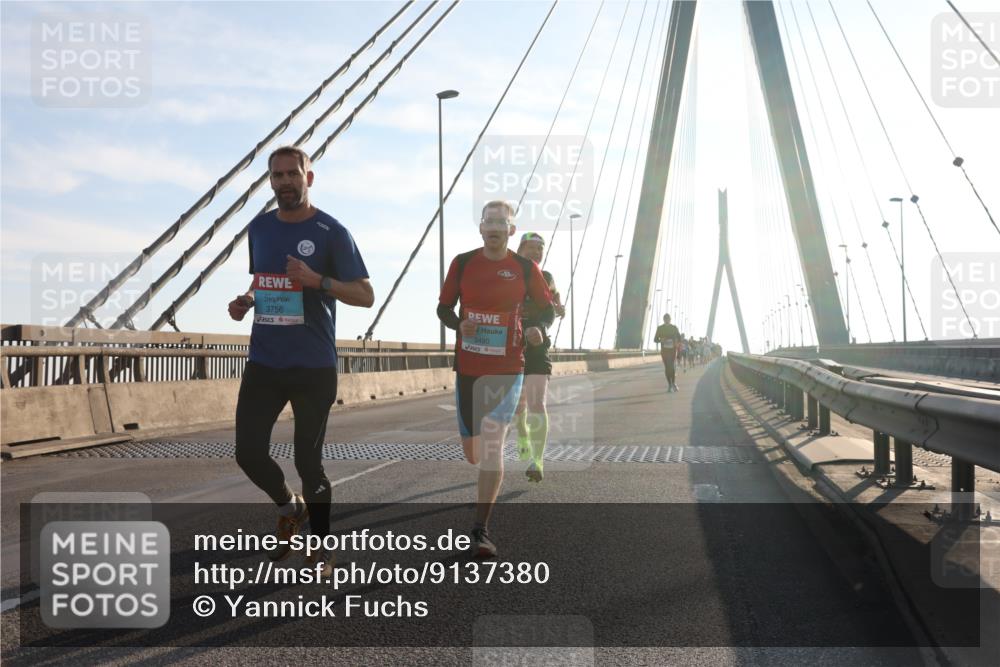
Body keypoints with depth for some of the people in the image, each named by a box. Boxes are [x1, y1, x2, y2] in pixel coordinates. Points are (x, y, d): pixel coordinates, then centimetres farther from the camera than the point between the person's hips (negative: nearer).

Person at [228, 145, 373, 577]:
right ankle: (288, 505, 31)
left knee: (309, 461, 1)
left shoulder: (331, 232, -5)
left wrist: (318, 281, -21)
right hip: (264, 363, 5)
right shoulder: (258, 228, 11)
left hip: (314, 367, -4)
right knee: (248, 451, 0)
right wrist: (245, 302, 5)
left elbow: (365, 295, -6)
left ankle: (321, 546, 21)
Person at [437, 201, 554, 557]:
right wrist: (459, 324, -13)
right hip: (468, 368, 2)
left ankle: (481, 529, -9)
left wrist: (535, 330, -12)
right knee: (472, 452, 11)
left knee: (492, 444, -16)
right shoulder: (462, 263, 2)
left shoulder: (526, 268, -1)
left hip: (508, 370, -2)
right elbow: (444, 308, 9)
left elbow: (547, 309, 10)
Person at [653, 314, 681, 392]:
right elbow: (655, 339, 6)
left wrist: (678, 344, -10)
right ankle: (670, 385, 4)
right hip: (664, 350, 1)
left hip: (673, 350, -1)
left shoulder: (674, 328, 6)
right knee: (667, 367, -3)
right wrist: (661, 340, -16)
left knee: (673, 366, -14)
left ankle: (674, 383, -3)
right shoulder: (660, 328, 5)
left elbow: (679, 338, 12)